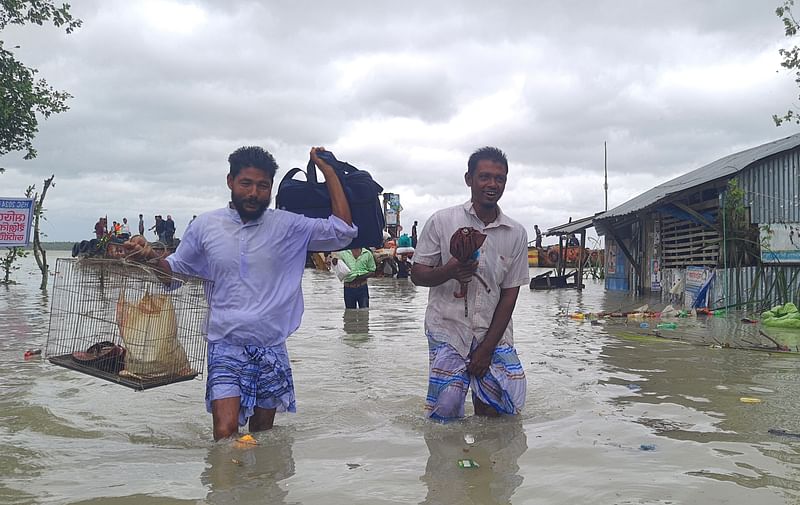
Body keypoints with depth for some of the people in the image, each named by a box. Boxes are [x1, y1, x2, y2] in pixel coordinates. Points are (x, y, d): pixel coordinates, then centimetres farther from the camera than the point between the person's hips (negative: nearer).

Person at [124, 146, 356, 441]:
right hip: (225, 347, -1)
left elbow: (343, 230, -3)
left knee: (263, 437, 13)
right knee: (225, 434, -13)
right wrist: (149, 257, -10)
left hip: (271, 349, 1)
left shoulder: (288, 226, 1)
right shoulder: (205, 226, 3)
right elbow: (175, 269, 13)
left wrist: (327, 169, -2)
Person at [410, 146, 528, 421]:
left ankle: (481, 396, 26)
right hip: (448, 329, -2)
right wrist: (449, 271, -22)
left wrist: (488, 347, -4)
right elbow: (417, 274, 0)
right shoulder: (442, 221, -3)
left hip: (494, 333, 2)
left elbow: (510, 293, 2)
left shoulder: (516, 233, 3)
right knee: (445, 412, -6)